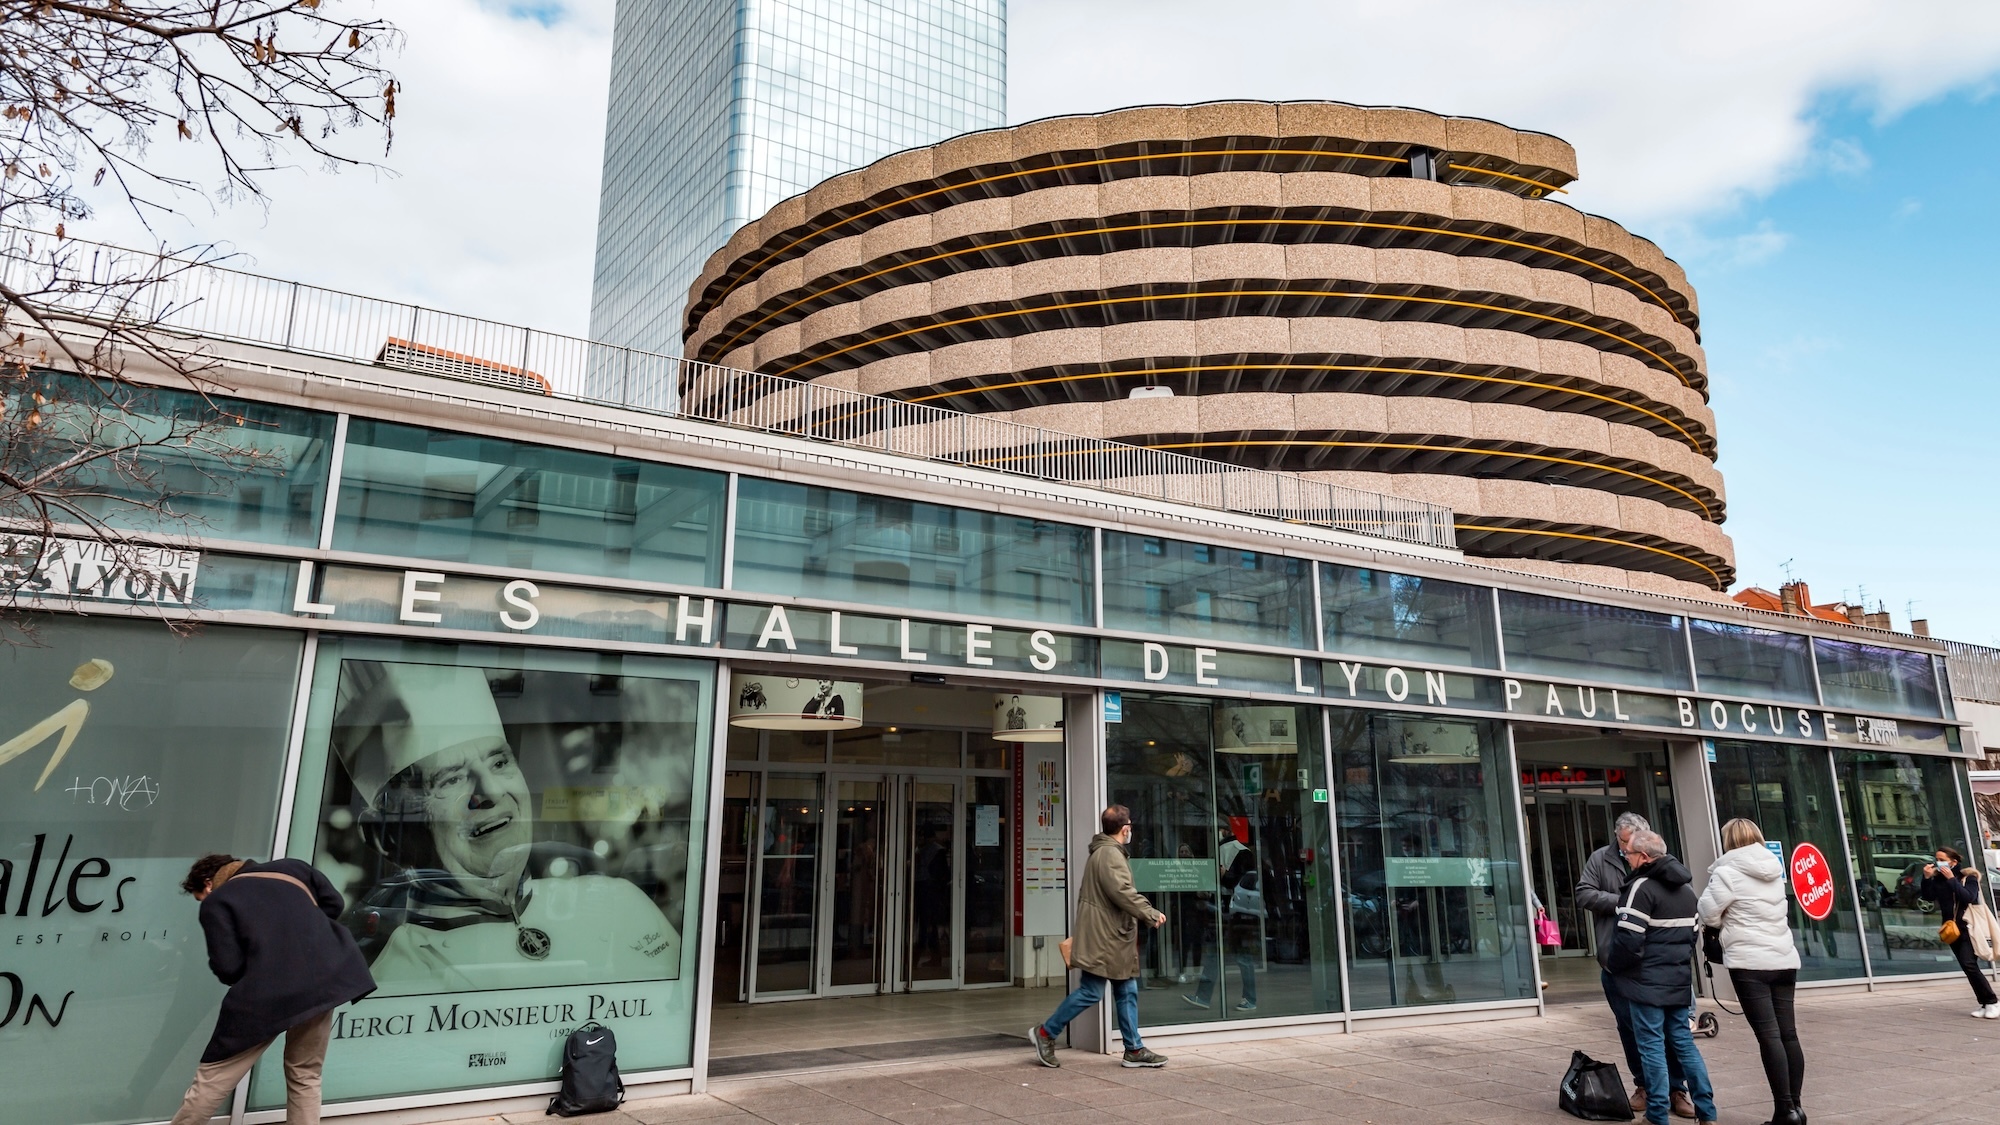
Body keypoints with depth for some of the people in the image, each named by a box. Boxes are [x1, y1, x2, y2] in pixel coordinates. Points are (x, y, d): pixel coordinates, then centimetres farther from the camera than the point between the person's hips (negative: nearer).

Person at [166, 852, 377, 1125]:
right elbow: (334, 904, 18)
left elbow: (228, 969, -1)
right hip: (323, 980, 4)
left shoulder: (216, 901, 8)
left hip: (267, 993, -4)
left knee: (212, 1080, 13)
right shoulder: (291, 868, 20)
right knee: (305, 1076, 18)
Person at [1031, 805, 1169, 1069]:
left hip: (1114, 939, 11)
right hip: (1103, 940, -11)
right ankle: (1046, 1033, 6)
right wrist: (1151, 914, -15)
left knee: (1127, 992, 10)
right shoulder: (1110, 854, -16)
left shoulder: (1100, 852, 18)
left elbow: (1085, 894, 23)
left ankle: (1134, 1050, 15)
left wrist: (1079, 932, 26)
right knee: (1091, 992, -4)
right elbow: (1123, 892, -25)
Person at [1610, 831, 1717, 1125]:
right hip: (1679, 979, 8)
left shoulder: (1642, 887, -16)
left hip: (1647, 980, -8)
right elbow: (1693, 932, 19)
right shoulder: (1686, 887, 13)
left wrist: (1616, 968, -6)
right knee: (1683, 1042, 14)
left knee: (1651, 1046, -2)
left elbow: (1629, 938, -21)